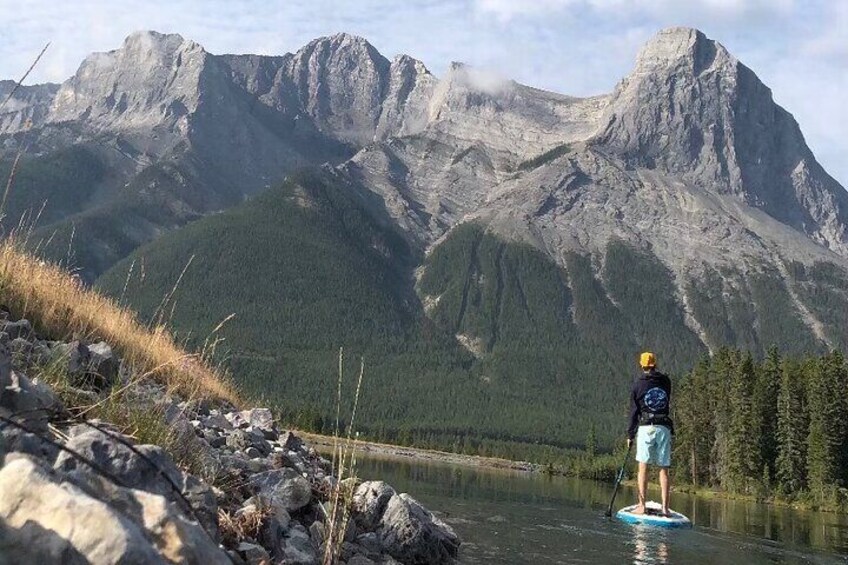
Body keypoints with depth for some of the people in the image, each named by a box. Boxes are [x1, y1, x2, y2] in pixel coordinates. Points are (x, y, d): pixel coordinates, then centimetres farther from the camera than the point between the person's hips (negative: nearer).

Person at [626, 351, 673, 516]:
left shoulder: (638, 383, 1)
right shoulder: (666, 381, 8)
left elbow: (634, 411, 1)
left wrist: (630, 434, 6)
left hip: (646, 428, -2)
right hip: (664, 428, 2)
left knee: (643, 467, -1)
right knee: (663, 469, 4)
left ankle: (641, 506, -5)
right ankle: (665, 507, 1)